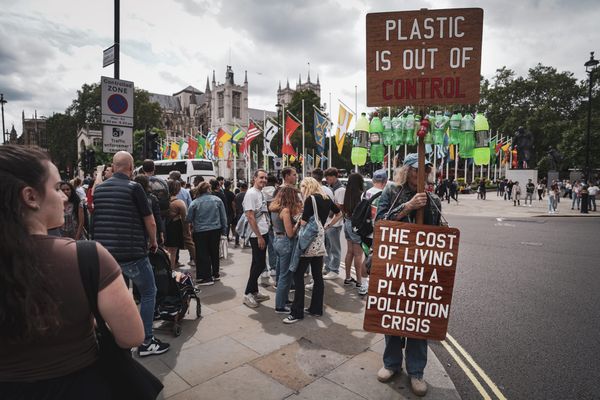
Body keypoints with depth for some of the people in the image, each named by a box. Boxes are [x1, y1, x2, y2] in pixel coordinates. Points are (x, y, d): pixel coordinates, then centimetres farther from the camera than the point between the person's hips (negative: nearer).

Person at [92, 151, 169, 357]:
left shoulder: (98, 189, 7)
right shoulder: (134, 187, -11)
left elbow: (97, 217, 18)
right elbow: (150, 221, -9)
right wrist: (153, 241, 8)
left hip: (104, 253, 6)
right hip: (132, 253, -6)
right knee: (148, 293, 8)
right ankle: (146, 341, 10)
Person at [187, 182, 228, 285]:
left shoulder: (195, 203, -10)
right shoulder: (217, 200, -3)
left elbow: (189, 219, -2)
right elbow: (223, 216, 1)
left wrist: (194, 224, 19)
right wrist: (224, 229, 9)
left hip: (200, 232, -3)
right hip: (215, 230, 3)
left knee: (203, 254, 7)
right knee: (214, 252, 17)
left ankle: (207, 277, 9)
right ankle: (215, 274, 29)